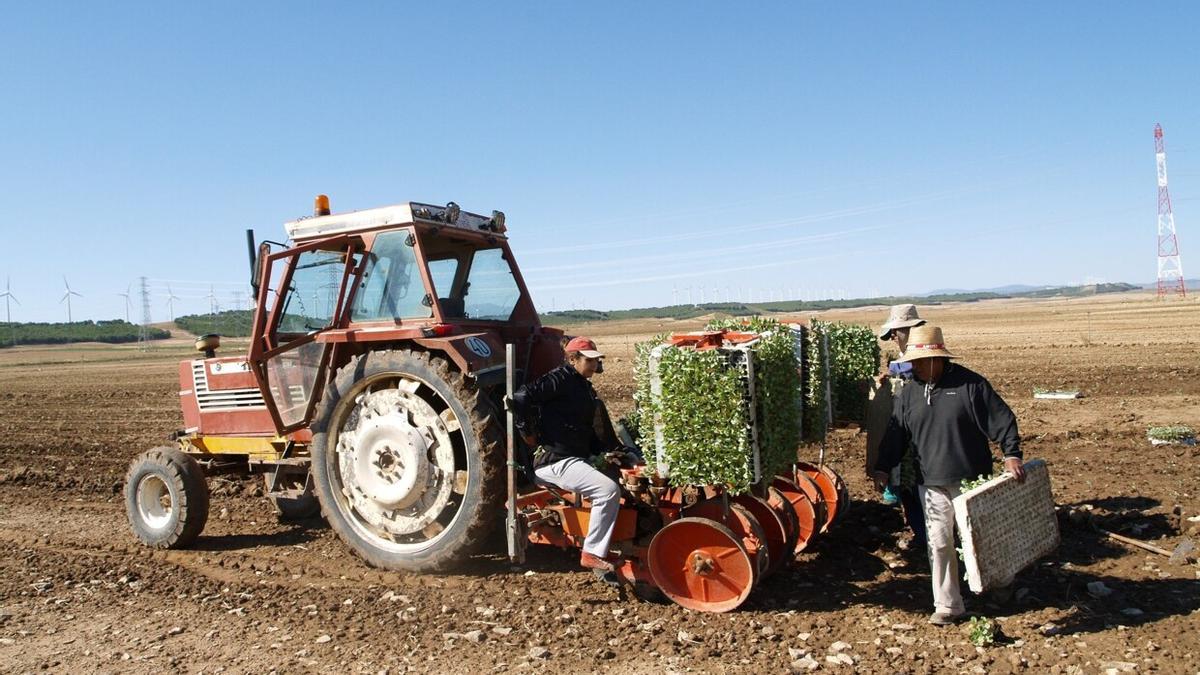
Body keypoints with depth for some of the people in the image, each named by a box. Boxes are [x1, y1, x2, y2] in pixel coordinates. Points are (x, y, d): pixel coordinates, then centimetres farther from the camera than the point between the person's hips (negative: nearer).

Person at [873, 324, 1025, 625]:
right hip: (932, 485, 3)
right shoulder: (909, 393, 4)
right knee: (939, 544, 4)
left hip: (972, 481, -3)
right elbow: (895, 434, 8)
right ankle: (948, 605, 14)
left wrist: (1011, 454, -17)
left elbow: (1002, 420, -7)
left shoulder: (971, 384, -9)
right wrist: (882, 468, 1)